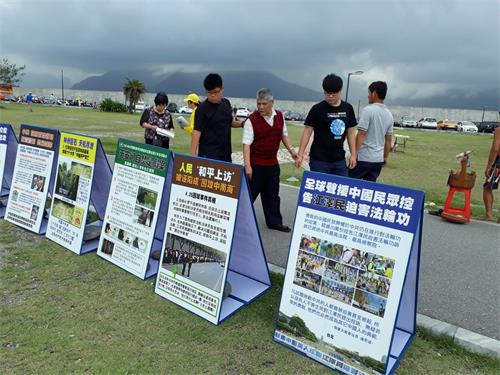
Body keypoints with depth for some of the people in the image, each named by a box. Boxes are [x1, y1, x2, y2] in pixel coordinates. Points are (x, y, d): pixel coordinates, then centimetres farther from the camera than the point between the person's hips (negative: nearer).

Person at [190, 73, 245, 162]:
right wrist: (193, 155, -20)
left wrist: (242, 123, 3)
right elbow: (196, 131, -14)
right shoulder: (202, 108, -10)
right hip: (208, 154, -6)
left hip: (226, 153, 6)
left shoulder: (226, 103, 7)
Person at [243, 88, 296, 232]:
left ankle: (274, 222, 27)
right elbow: (247, 144, -16)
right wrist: (247, 166, -22)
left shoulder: (280, 116, 4)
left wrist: (291, 150, 6)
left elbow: (284, 135, 17)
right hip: (255, 164, -5)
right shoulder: (252, 120, -13)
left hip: (272, 163, 6)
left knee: (272, 194, 15)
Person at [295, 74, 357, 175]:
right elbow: (307, 131, -6)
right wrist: (300, 155, -11)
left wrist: (353, 154, 8)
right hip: (319, 160, -4)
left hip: (339, 160, 4)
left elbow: (350, 132, 11)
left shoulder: (348, 108, 5)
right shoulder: (317, 109, -7)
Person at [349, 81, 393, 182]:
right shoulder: (389, 114, 10)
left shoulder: (368, 110, -12)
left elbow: (361, 134, -16)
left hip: (363, 158, -7)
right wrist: (385, 157, 23)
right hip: (378, 159, 7)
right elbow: (388, 139, 15)